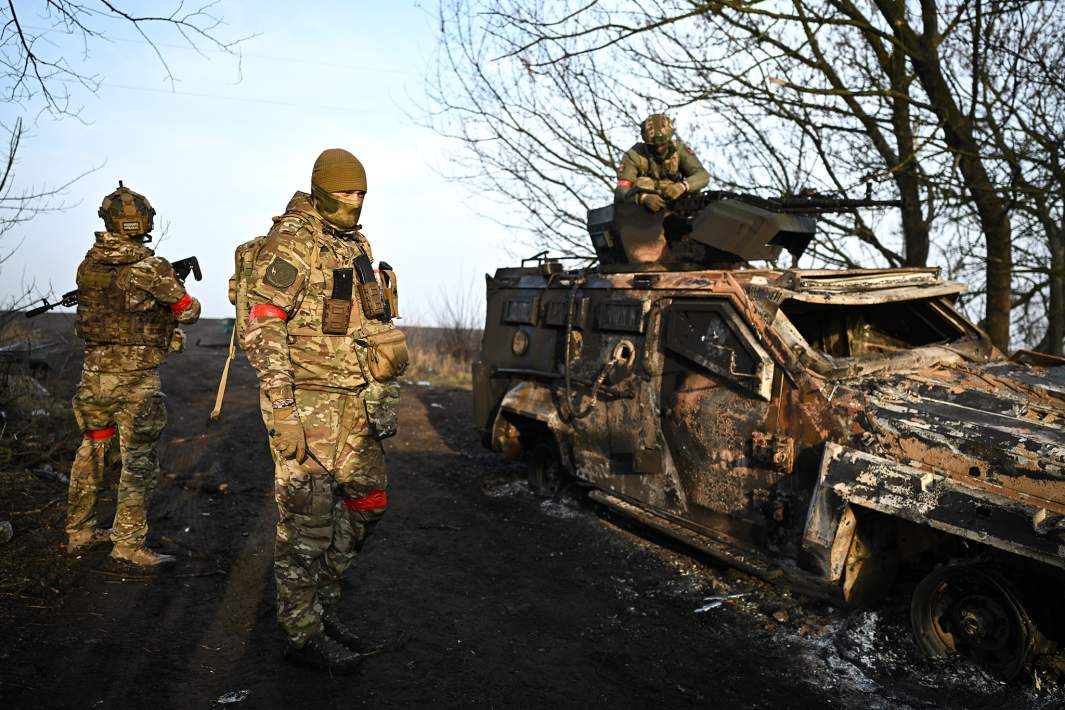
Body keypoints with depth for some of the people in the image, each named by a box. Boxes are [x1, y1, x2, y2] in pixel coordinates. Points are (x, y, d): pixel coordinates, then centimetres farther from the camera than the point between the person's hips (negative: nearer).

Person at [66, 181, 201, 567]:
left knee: (92, 451, 19)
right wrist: (179, 292, 18)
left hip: (94, 372, 6)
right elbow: (189, 311, -3)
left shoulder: (88, 265, 3)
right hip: (137, 378, -6)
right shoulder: (152, 268, -15)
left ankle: (78, 531, 30)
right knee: (139, 461, 0)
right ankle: (128, 543, 1)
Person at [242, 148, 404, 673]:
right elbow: (262, 328, -17)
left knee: (367, 501, 13)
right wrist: (282, 410, -23)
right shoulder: (291, 242, -11)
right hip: (306, 399, -8)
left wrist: (378, 395, 20)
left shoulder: (356, 246, 15)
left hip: (354, 399, 8)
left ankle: (319, 599, 30)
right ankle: (303, 634, 12)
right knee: (307, 517, -2)